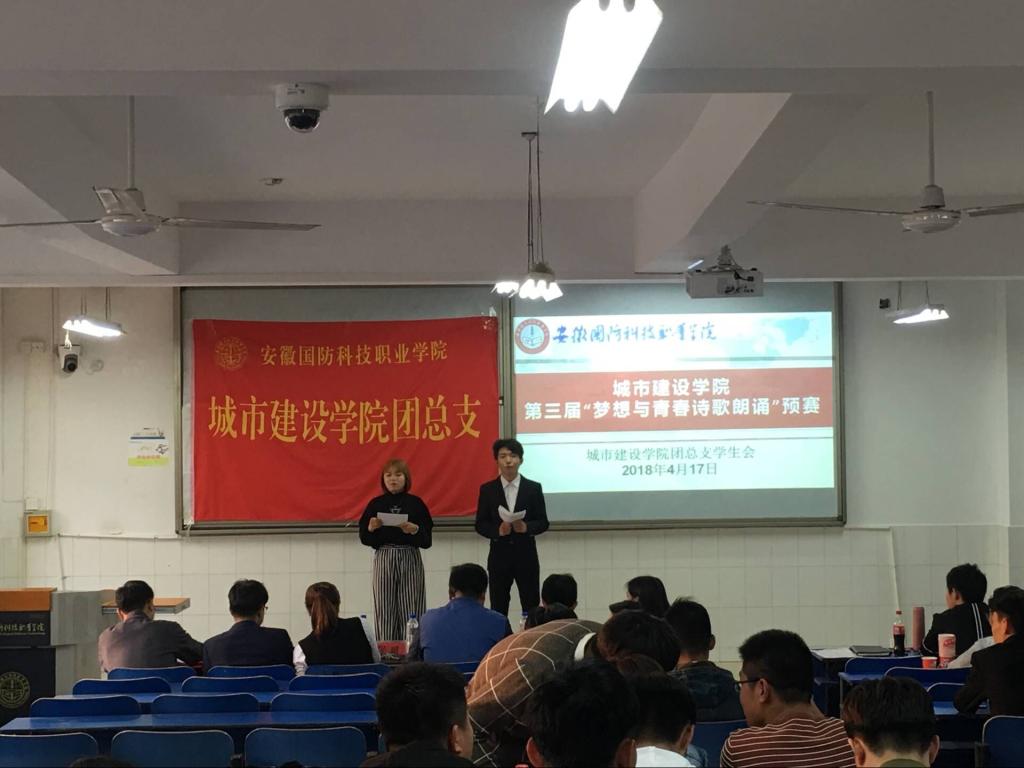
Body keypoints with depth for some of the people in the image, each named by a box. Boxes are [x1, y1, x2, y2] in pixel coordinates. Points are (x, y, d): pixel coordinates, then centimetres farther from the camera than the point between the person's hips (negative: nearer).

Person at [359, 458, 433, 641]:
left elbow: (427, 541, -1)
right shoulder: (376, 504, 6)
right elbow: (364, 539, 5)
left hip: (409, 559, -1)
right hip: (383, 559, 1)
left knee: (410, 610, -2)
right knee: (384, 611, 0)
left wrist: (414, 530, -19)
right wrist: (371, 528, -14)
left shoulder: (416, 503, 2)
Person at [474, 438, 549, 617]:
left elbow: (543, 522, 2)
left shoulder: (534, 488, 2)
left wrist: (526, 527, -18)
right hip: (499, 556, 0)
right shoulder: (487, 489, 3)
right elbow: (480, 525, 2)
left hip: (526, 556, 0)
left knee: (531, 609, 2)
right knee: (498, 609, 3)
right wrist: (498, 530, -18)